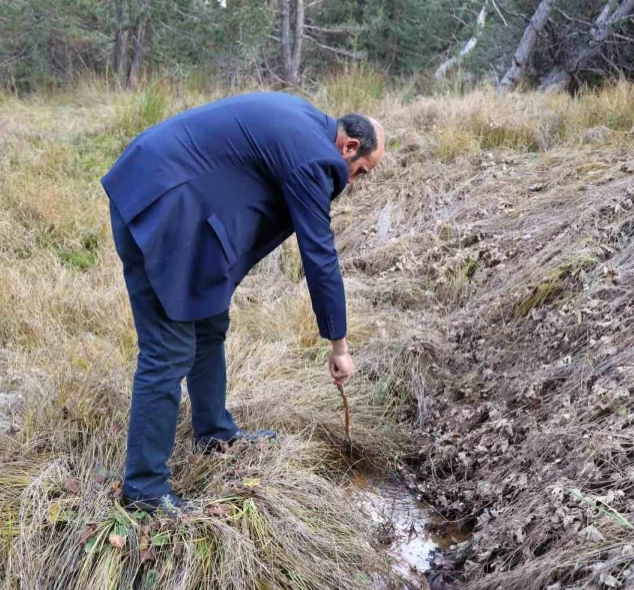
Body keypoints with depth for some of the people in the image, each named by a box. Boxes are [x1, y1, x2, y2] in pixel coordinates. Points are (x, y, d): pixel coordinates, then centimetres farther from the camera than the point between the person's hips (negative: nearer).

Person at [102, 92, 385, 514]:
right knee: (169, 352, -6)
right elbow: (320, 255, -12)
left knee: (210, 324, 19)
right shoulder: (313, 156, -15)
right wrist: (339, 344, -3)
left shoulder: (302, 120, 13)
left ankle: (215, 431, 35)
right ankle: (144, 487, 5)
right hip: (158, 209, -10)